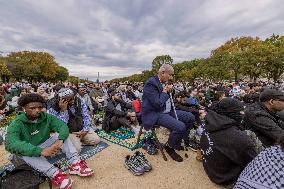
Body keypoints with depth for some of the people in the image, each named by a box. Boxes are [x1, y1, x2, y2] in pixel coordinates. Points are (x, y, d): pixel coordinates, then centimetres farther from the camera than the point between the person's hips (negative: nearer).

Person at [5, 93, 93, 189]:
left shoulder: (46, 117, -10)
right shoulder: (16, 124, -18)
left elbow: (62, 125, -21)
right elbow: (11, 144, -35)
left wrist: (59, 140, -42)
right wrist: (41, 151, -48)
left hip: (45, 146, 3)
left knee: (62, 135, -20)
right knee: (23, 150, -35)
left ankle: (75, 164, -32)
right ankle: (55, 173, -43)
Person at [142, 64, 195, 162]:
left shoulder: (164, 82, 9)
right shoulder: (151, 84, -19)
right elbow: (158, 104, -26)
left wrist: (169, 91, -1)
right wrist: (165, 91, -14)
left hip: (168, 111, 10)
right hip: (155, 114, -9)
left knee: (190, 117, 6)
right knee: (180, 126, -27)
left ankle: (180, 140, 23)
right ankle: (169, 147, 4)